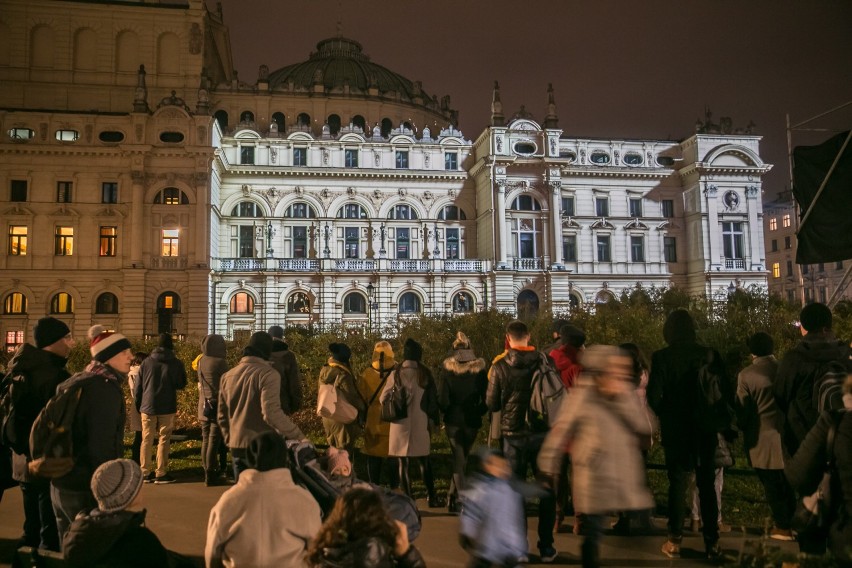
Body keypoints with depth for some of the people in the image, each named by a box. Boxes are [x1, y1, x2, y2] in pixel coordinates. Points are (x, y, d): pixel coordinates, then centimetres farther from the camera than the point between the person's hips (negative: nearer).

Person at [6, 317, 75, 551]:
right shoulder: (57, 376, -22)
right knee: (51, 536, 2)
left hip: (24, 462, 9)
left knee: (32, 531, 22)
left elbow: (16, 414, 15)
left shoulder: (21, 369, 6)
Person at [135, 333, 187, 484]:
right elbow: (181, 384, 3)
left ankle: (146, 472, 15)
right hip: (167, 407, -2)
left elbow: (138, 387, 4)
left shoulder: (146, 362, 0)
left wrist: (138, 404, 16)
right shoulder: (176, 363, -6)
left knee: (147, 440, 11)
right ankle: (161, 473, 4)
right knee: (164, 440, 4)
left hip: (147, 406, 2)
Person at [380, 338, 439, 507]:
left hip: (401, 425, -1)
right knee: (424, 461, 15)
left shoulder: (396, 375, -7)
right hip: (421, 424, 1)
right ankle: (431, 496, 19)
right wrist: (433, 418, 15)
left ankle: (408, 498, 9)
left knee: (403, 462, 8)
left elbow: (383, 399, -3)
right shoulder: (425, 374, -5)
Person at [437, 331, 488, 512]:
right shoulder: (481, 367, -3)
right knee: (463, 457, 19)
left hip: (453, 419, -1)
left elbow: (443, 397, -7)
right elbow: (486, 397, -4)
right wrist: (478, 412, 10)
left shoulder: (446, 367, -5)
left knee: (458, 459, 8)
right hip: (472, 420, 1)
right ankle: (452, 495, 28)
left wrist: (446, 411, 10)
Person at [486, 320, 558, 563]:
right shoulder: (543, 361, -7)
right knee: (547, 491, 12)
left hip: (513, 435, 0)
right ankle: (546, 547, 16)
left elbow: (491, 404, -4)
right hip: (541, 433, 1)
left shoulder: (499, 366, -9)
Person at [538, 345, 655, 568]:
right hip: (595, 479, -4)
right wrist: (547, 466, 2)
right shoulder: (583, 396, -6)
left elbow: (644, 428, -5)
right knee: (593, 535, 5)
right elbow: (560, 431, -1)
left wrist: (623, 397, -14)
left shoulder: (627, 395, 7)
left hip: (627, 479, 4)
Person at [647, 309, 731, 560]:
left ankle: (675, 542, 12)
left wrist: (665, 416, 5)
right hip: (706, 429, 2)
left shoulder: (662, 357, -12)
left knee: (677, 485, 8)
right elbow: (725, 392, -5)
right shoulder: (709, 355, -5)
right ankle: (712, 542, 15)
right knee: (707, 485, 12)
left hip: (675, 430, -2)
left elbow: (654, 397, -14)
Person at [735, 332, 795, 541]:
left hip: (762, 439, -4)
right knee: (787, 483, 19)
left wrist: (744, 428, 10)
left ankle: (783, 526, 13)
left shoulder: (746, 375, -13)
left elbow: (743, 410, -8)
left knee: (772, 486, 7)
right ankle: (793, 522, 27)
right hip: (786, 435, 4)